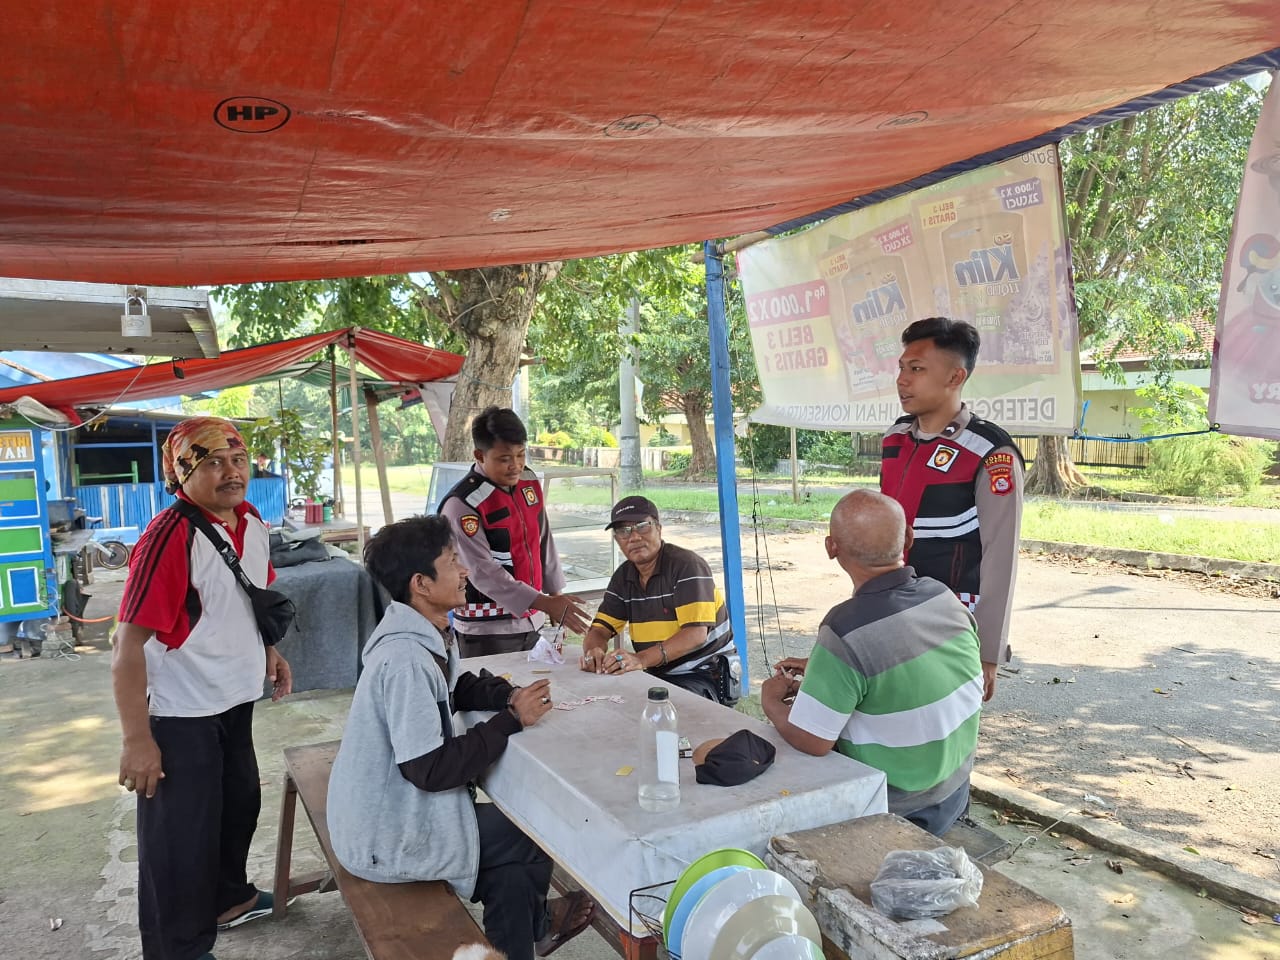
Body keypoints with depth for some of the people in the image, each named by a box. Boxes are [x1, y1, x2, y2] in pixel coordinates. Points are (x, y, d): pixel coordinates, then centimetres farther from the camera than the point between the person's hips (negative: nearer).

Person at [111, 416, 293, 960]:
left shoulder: (251, 522, 0)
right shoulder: (170, 535, -24)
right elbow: (128, 642, -24)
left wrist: (268, 652, 10)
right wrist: (136, 739, -23)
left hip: (236, 701, 8)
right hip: (179, 714, -8)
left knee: (239, 805, 25)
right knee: (180, 837, 5)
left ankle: (227, 898, 49)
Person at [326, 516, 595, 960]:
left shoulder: (424, 633, -1)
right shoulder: (406, 660, -31)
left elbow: (453, 690, 16)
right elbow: (430, 769, -29)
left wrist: (508, 695, -4)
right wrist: (511, 720, -20)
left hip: (388, 813, 8)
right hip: (388, 840, -8)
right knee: (536, 827, 5)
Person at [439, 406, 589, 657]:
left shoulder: (529, 482, 3)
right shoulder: (461, 504, -18)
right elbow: (484, 572, -22)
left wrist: (555, 594, 15)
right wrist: (544, 604, -28)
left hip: (531, 623, 6)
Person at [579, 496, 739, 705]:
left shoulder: (687, 566, -14)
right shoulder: (623, 577, 8)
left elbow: (696, 634, -24)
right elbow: (600, 629, 6)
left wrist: (642, 659, -35)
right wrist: (593, 651, -20)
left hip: (707, 674, -7)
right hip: (659, 675, 7)